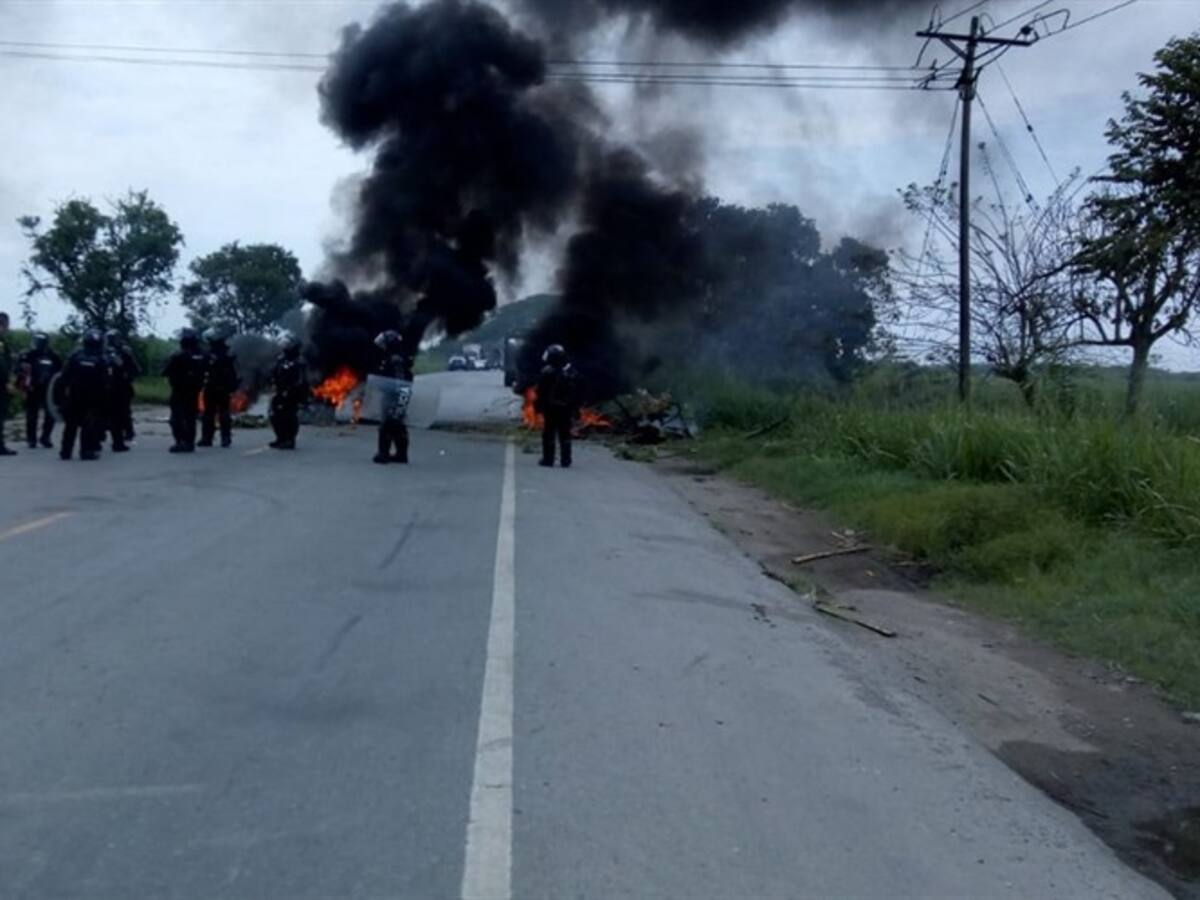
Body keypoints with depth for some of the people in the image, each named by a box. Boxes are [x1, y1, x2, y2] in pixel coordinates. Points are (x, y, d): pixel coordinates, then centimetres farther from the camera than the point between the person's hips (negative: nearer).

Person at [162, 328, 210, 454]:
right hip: (195, 390, 5)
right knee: (191, 417, 13)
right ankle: (190, 443, 13)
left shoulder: (178, 356, -17)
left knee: (177, 417, -1)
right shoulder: (203, 355, -1)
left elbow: (166, 372, -12)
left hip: (179, 391, -5)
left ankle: (180, 442, -10)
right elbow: (206, 371, 8)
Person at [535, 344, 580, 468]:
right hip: (567, 409, 4)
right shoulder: (572, 372, 6)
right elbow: (577, 393, 9)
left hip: (551, 408, -4)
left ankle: (548, 459, 3)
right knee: (565, 434, 8)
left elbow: (541, 392, -9)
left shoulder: (547, 372, -11)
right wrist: (575, 409, 14)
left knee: (549, 434, 3)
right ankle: (566, 460, 7)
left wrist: (538, 407, -1)